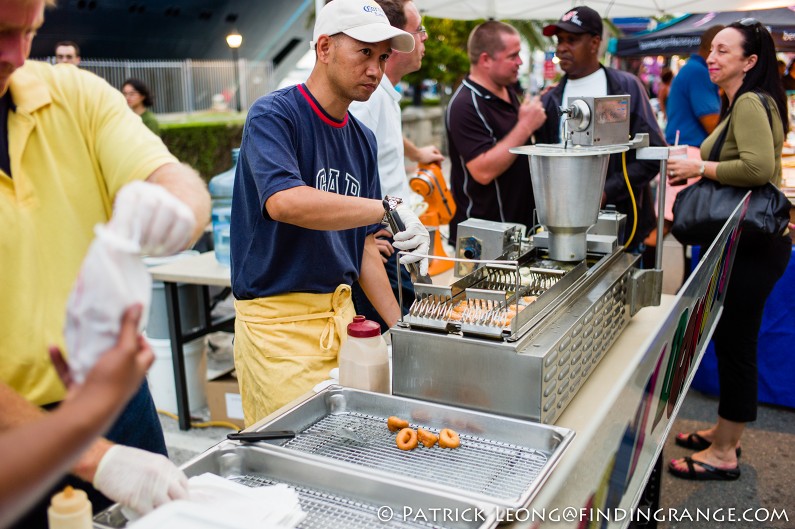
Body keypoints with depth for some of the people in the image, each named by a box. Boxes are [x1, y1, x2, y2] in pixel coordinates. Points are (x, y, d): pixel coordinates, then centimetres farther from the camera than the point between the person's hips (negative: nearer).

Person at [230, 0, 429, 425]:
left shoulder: (362, 140, 11)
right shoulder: (273, 115, -10)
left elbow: (363, 243, 13)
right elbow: (283, 202, -30)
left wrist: (399, 325, 7)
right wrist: (388, 209, -31)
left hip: (341, 314, 7)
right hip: (278, 321, -6)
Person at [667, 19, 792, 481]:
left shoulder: (750, 103, -16)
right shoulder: (741, 103, 16)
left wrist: (700, 167, -19)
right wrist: (697, 168, 10)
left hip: (754, 246, -11)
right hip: (742, 240, 11)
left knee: (736, 345, -1)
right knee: (730, 339, 17)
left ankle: (724, 454, 13)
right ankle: (724, 433, 32)